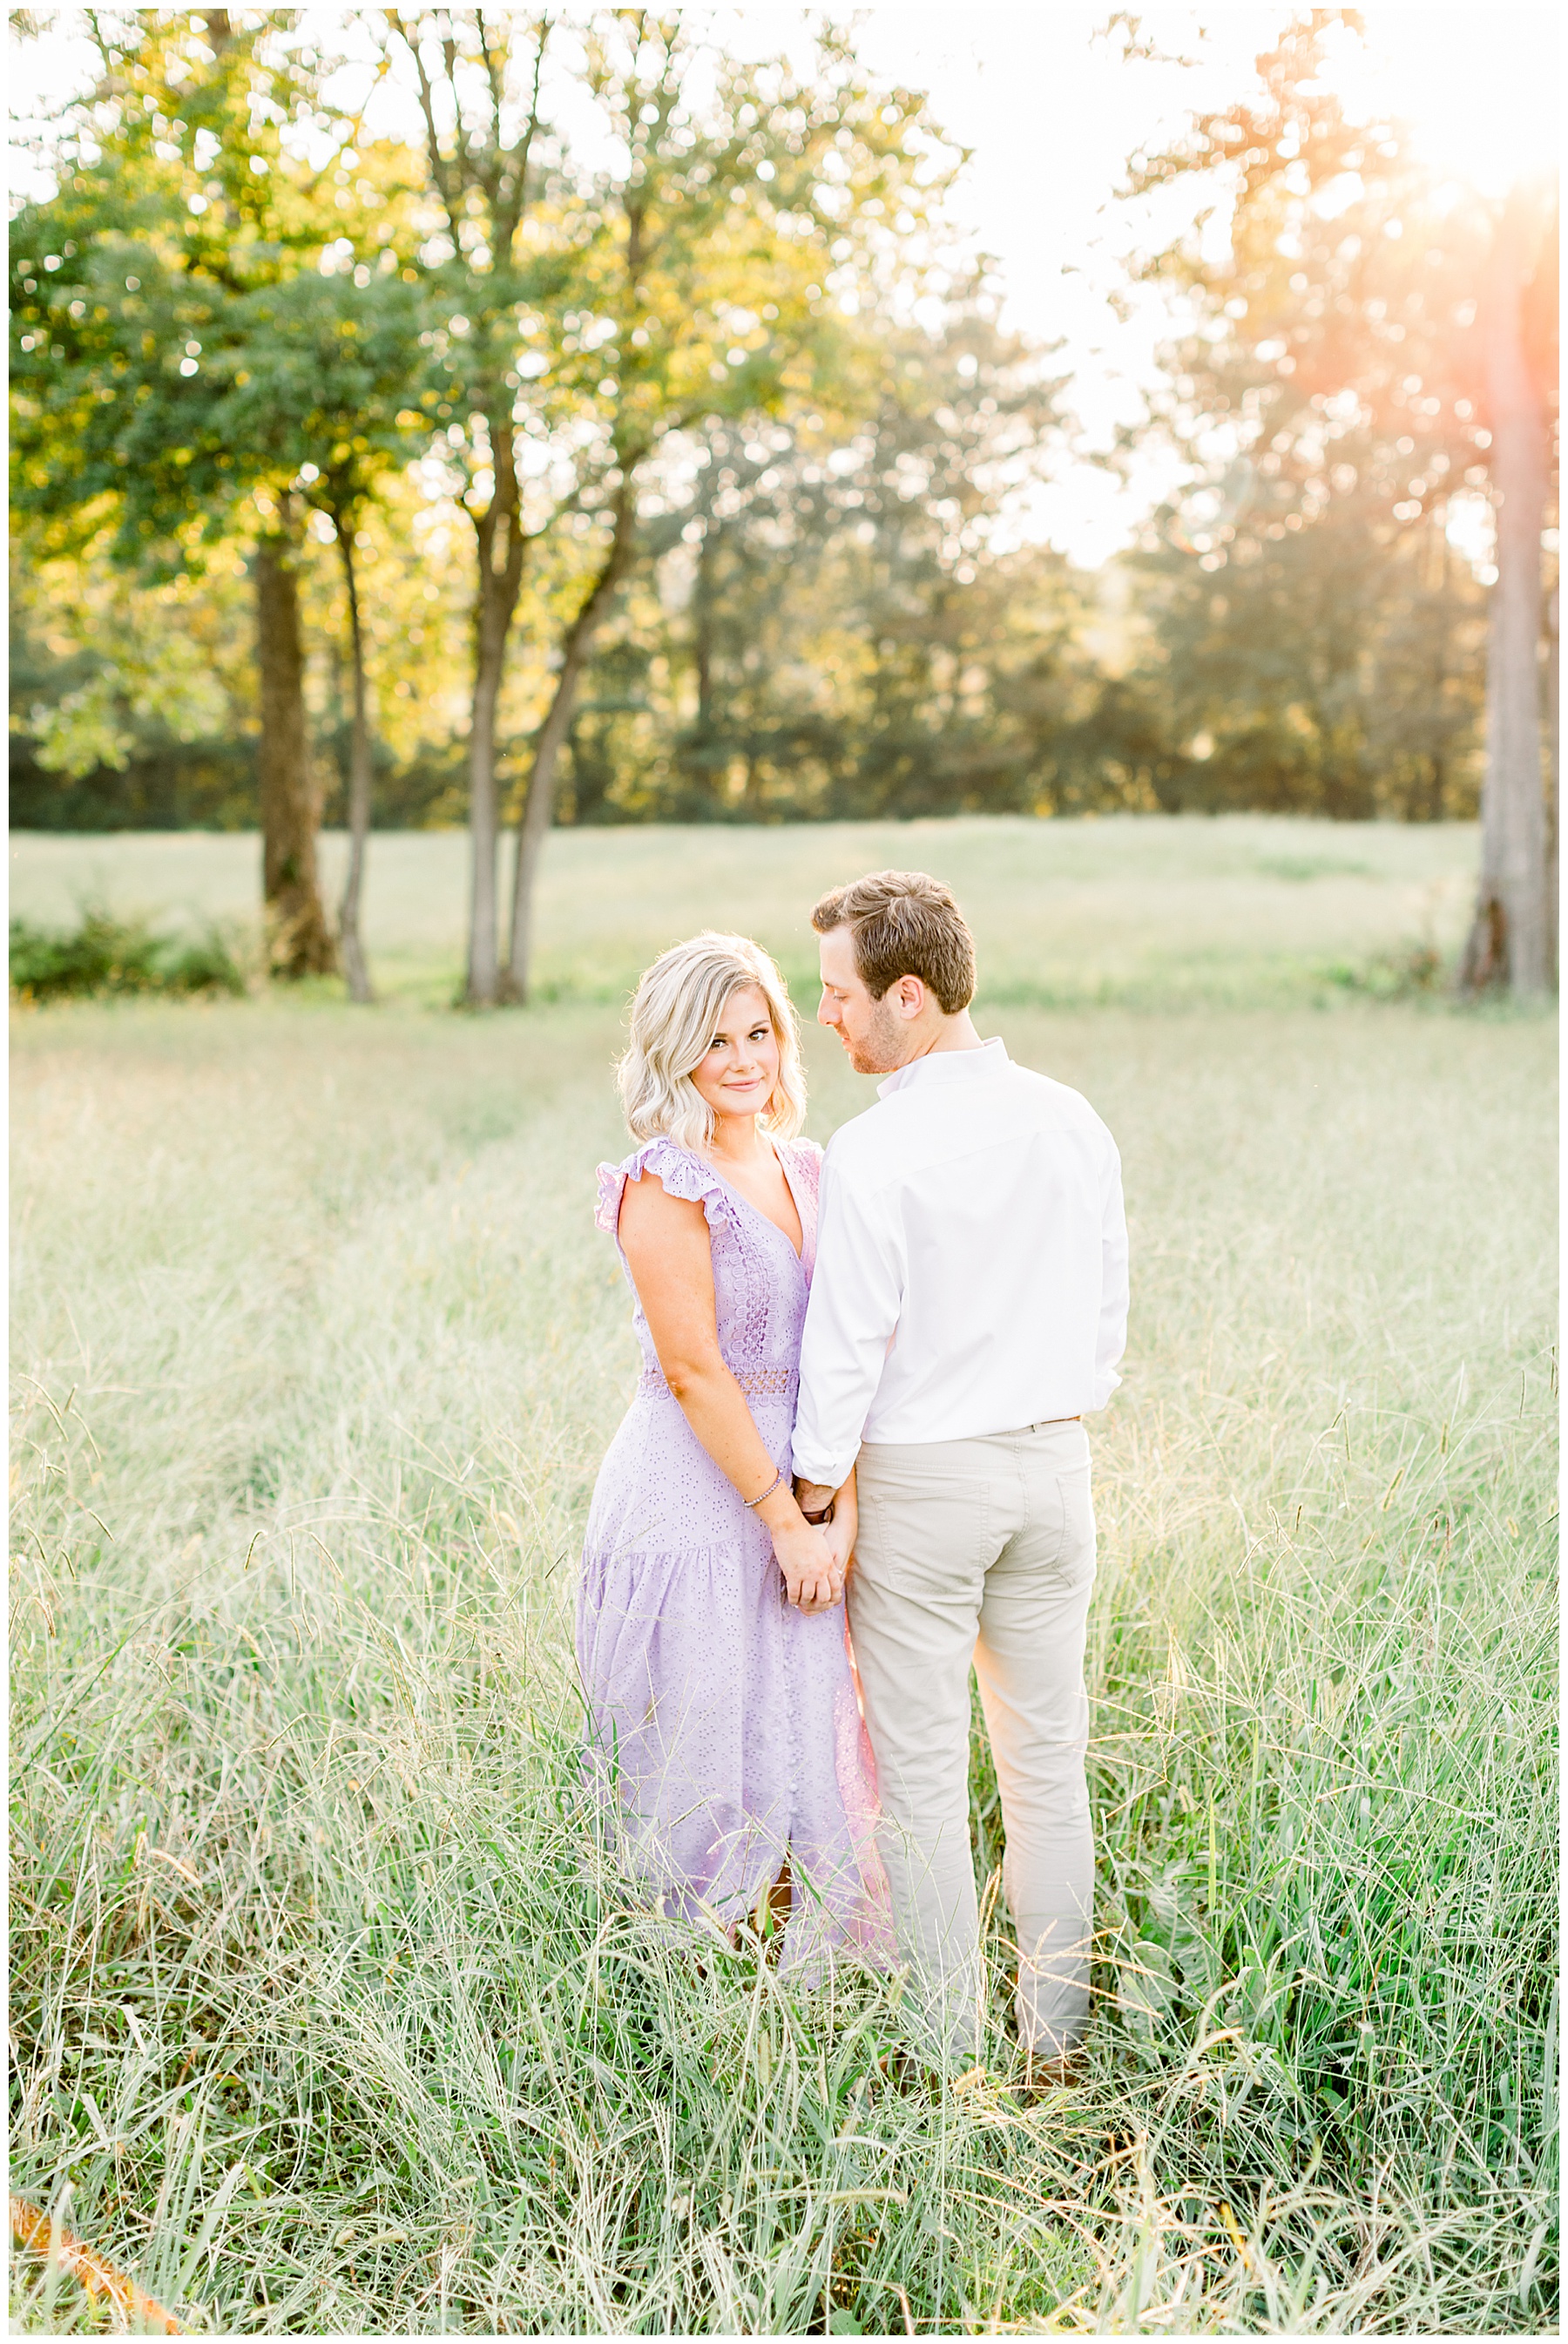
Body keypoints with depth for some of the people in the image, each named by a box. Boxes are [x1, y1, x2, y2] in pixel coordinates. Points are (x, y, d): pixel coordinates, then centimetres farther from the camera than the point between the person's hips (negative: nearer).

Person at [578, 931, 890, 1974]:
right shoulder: (665, 1184, -14)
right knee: (701, 1759, 4)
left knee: (807, 1742, 16)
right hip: (694, 1502, -7)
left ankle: (811, 1978, 33)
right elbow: (693, 1372, -17)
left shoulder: (805, 1167, 7)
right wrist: (784, 1522, -15)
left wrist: (840, 1510, -5)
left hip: (792, 1494, 7)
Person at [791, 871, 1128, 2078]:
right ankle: (1058, 2033, 25)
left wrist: (813, 1500, -4)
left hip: (921, 1478, -5)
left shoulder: (874, 1152, -18)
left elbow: (846, 1345, -15)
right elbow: (1111, 1309, 8)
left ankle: (947, 2048, 16)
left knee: (922, 1773, 7)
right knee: (1048, 1760, 15)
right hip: (1054, 1464, 6)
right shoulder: (1074, 1122, 0)